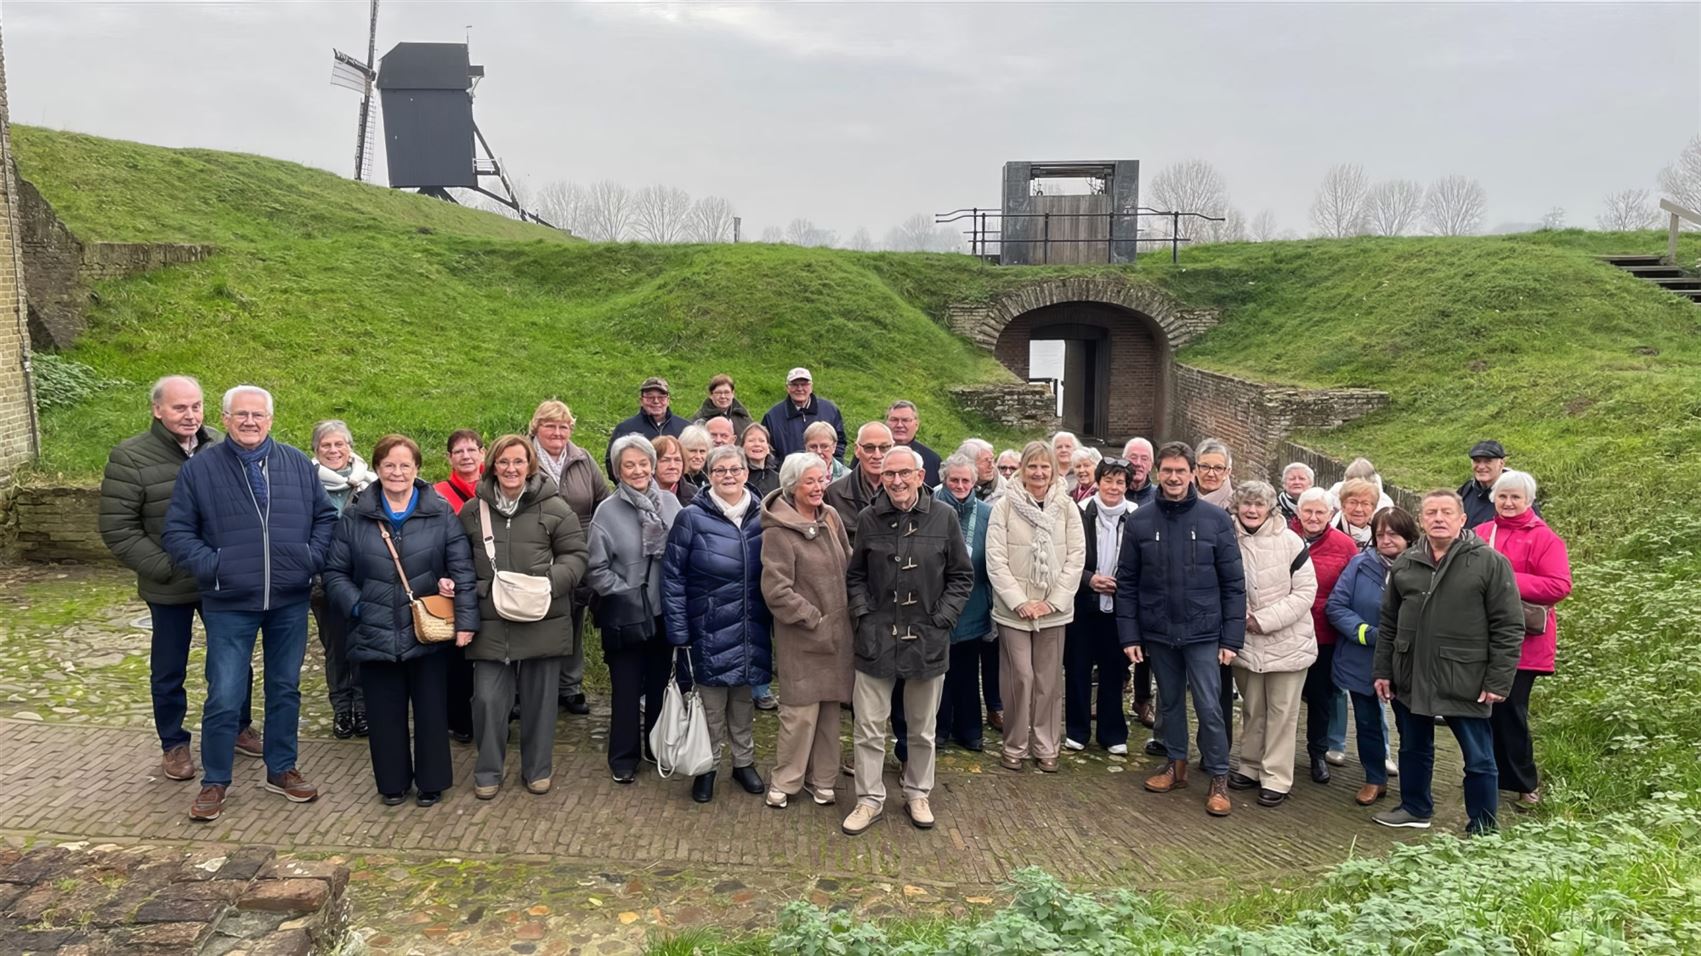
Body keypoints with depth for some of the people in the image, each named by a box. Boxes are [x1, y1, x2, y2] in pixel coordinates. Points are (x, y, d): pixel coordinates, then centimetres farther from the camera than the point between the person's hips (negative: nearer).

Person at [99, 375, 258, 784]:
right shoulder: (130, 457, -13)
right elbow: (118, 529, -11)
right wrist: (164, 568, -16)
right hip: (169, 587, -3)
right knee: (168, 671, 13)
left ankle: (239, 727, 36)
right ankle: (174, 745, 31)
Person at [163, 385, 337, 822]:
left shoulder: (297, 464, 4)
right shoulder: (199, 468, -3)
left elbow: (326, 516, 11)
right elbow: (177, 532, 0)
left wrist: (313, 558, -3)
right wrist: (210, 565, -12)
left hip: (290, 603, 3)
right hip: (229, 605, -2)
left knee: (285, 689, 13)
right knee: (224, 697, 0)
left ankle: (281, 770, 28)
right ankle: (214, 781, 18)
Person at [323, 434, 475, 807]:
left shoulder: (441, 513, -1)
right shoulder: (354, 517, 3)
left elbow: (462, 568, -4)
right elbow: (335, 573, 5)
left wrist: (465, 619, -10)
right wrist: (357, 607, -10)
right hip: (375, 635, 1)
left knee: (431, 711, 9)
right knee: (386, 714, 11)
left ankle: (431, 781, 25)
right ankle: (392, 782, 28)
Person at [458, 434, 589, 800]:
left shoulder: (554, 508, -3)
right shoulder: (472, 511, 6)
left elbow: (577, 555, -1)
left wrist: (550, 581, -18)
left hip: (542, 621, -1)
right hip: (491, 622, 1)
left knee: (539, 697, 10)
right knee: (488, 699, 0)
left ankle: (538, 768, 27)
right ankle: (487, 771, 20)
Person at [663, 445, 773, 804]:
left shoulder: (761, 517, 4)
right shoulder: (692, 518, -7)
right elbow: (672, 576, -6)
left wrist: (772, 623, 6)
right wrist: (679, 631, -9)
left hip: (750, 632, 3)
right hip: (710, 632, -3)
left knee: (744, 700, 16)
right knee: (711, 703, 4)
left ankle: (744, 761, 32)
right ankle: (706, 767, 22)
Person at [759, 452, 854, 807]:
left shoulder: (831, 517, 5)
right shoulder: (778, 532, -15)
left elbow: (848, 566, 15)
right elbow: (776, 591, -17)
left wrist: (849, 611, 9)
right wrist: (814, 619, -13)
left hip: (837, 631, 6)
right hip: (801, 636, -6)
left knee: (829, 708, 11)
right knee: (801, 712, -2)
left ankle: (822, 779, 24)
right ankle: (784, 782, 15)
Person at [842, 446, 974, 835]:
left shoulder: (943, 517, -4)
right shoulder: (869, 519, -1)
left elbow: (962, 576, 2)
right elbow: (855, 576, 8)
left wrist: (942, 619, -6)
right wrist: (863, 616, -4)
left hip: (928, 639, 0)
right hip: (876, 638, 0)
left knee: (922, 728, 14)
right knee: (869, 726, 5)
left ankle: (917, 794, 32)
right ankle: (869, 799, 20)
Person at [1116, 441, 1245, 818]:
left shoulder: (1217, 519, -5)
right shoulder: (1140, 521, -1)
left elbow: (1233, 583, -3)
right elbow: (1127, 582, 2)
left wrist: (1232, 637, -6)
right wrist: (1129, 634, -3)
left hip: (1203, 632, -2)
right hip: (1157, 632, 2)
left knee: (1209, 707, -1)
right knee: (1170, 701, 15)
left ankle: (1219, 778, 13)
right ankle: (1176, 763, 31)